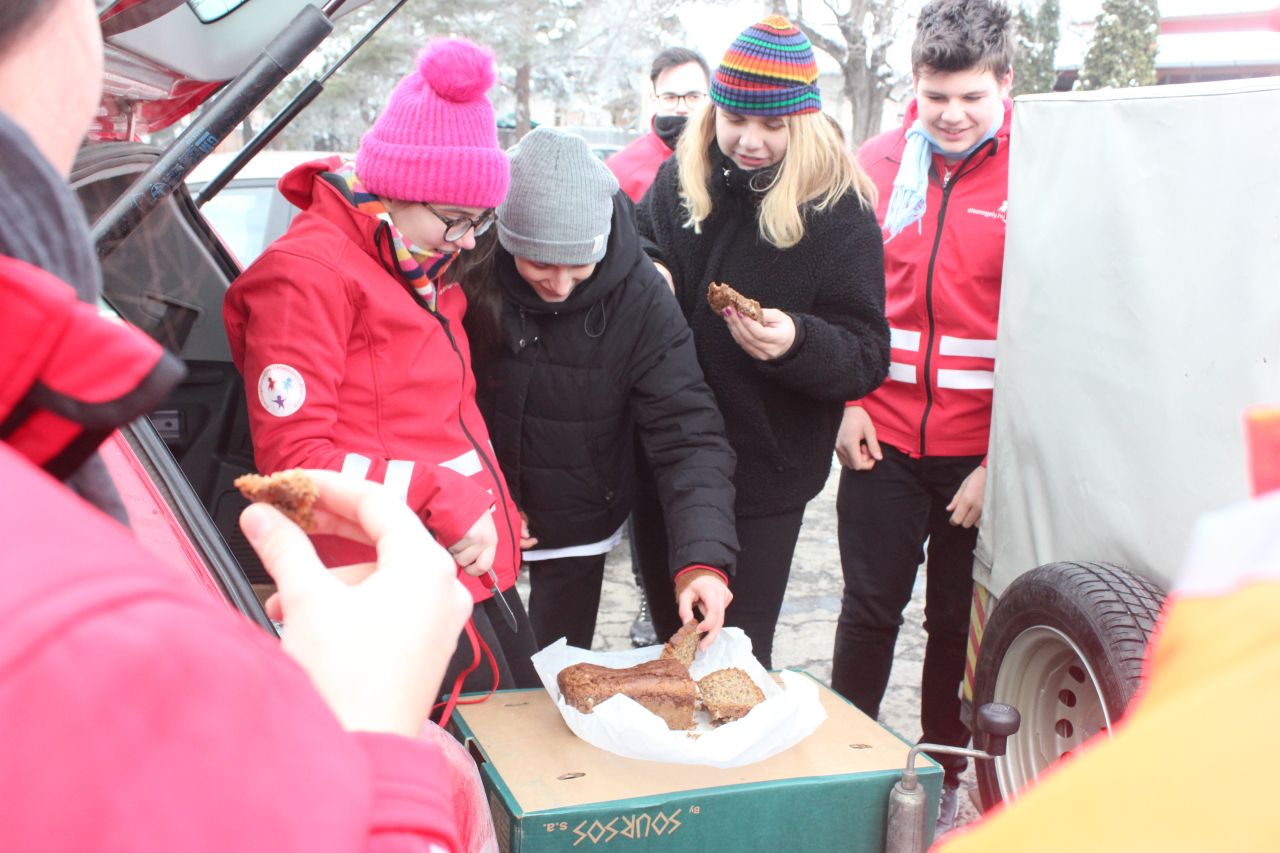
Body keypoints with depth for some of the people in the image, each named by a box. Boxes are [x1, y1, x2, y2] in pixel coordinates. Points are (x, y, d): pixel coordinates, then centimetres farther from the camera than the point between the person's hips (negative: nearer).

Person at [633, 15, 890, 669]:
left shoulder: (839, 211, -11)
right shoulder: (679, 180, 2)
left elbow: (867, 357, -13)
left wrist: (796, 341, -33)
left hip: (763, 475, -5)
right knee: (672, 639, 21)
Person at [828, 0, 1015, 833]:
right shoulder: (877, 164, 3)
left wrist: (1002, 463, -11)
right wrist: (847, 401, -1)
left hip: (983, 451, -2)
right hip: (884, 437, 2)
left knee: (960, 620, 11)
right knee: (870, 609, 8)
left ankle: (945, 779, 30)